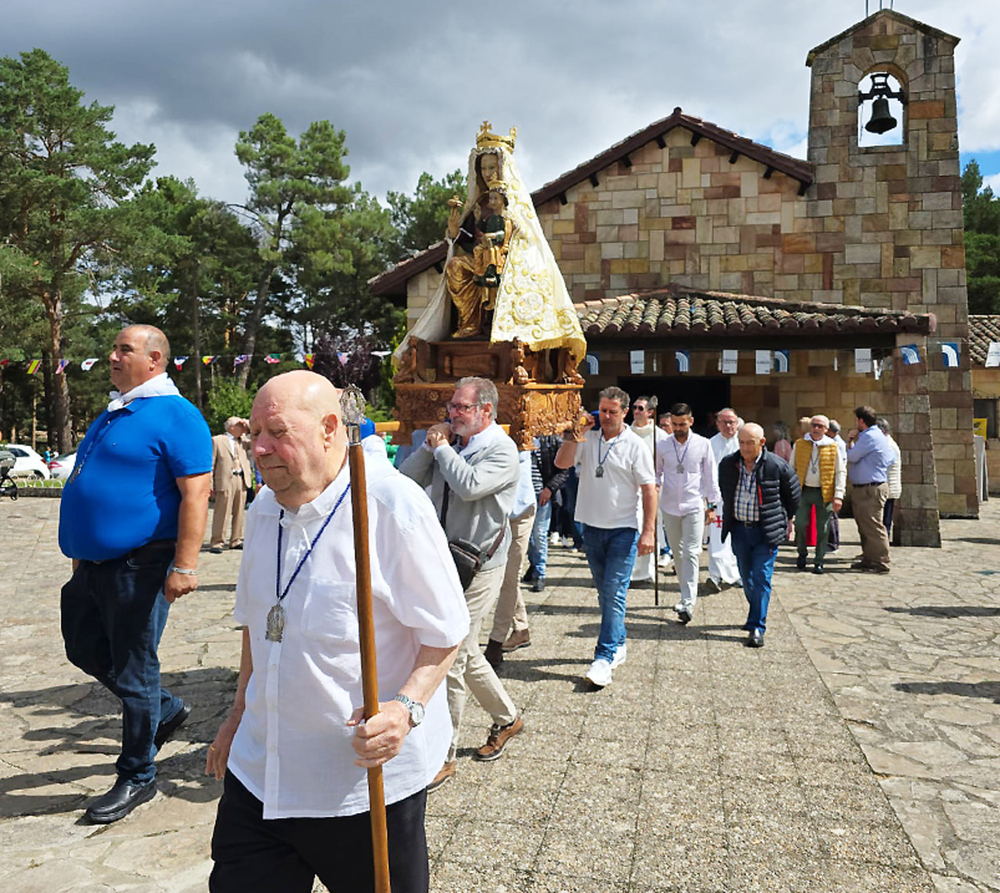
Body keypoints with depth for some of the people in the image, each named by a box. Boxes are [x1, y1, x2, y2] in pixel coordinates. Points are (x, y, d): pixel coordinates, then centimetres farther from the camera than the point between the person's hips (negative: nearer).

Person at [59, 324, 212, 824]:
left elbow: (195, 493, -21)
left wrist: (184, 566, -25)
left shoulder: (175, 415, -14)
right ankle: (165, 710, 37)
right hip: (95, 563, 9)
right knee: (85, 649, 19)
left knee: (133, 670, 2)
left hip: (138, 566, -9)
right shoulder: (113, 414, 15)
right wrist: (81, 551, 25)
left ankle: (136, 777, 21)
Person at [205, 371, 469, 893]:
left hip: (366, 776, -5)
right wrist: (240, 714, 22)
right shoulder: (263, 511, 5)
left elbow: (446, 631, -13)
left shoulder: (395, 507, -18)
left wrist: (406, 707, -28)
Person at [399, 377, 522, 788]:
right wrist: (431, 445, -6)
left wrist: (442, 447, -15)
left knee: (451, 655, -5)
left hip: (479, 566, -7)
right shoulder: (451, 443, 9)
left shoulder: (501, 449, -11)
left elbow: (469, 486, -29)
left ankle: (443, 756, 9)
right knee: (465, 651, 18)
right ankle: (507, 717, 39)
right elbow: (406, 479, 5)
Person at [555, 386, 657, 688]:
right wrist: (574, 435, -11)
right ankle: (618, 644, 30)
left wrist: (648, 532, -13)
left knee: (614, 593, -8)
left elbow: (649, 490, -7)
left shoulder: (635, 446, -6)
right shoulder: (587, 440, 5)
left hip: (623, 530, -4)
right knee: (604, 592, 14)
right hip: (592, 528, 5)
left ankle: (604, 658, -6)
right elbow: (561, 463, -3)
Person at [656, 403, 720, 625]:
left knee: (691, 553, -10)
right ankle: (686, 594, 27)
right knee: (678, 553, 12)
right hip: (670, 506, 3)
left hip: (694, 506, -3)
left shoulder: (703, 444, -1)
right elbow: (656, 471, 14)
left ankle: (688, 604, -12)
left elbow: (711, 475, 5)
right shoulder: (663, 445, 3)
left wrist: (712, 505, 5)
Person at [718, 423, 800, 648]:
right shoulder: (727, 465, -1)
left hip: (766, 531, -4)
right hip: (739, 529, 4)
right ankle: (757, 615, 35)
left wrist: (784, 520, 10)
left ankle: (756, 628, -3)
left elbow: (793, 496, 5)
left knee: (761, 577, -7)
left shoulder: (777, 466, -11)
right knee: (746, 578, 13)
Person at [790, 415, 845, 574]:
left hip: (824, 492, 0)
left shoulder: (832, 447, 2)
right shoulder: (799, 444, 5)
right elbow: (792, 469, 11)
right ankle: (802, 554, 18)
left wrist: (838, 496, -3)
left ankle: (819, 561, 14)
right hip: (803, 491, 1)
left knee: (822, 528, 2)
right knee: (800, 523, -6)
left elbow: (840, 472, 4)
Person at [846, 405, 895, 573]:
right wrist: (852, 441, 11)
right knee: (864, 527, 16)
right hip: (862, 489, 11)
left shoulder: (870, 436, -16)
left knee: (873, 527, -7)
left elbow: (852, 457, -15)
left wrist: (850, 442, 3)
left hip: (871, 490, -11)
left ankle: (881, 564, -3)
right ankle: (868, 560, 24)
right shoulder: (873, 435, 18)